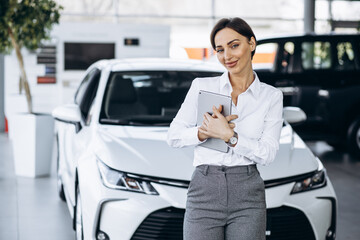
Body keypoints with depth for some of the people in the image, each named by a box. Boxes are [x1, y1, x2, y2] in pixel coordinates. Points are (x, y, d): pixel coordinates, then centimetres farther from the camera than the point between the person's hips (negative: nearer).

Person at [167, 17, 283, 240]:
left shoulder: (271, 96, 6)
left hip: (247, 196, 0)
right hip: (205, 190, 0)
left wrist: (228, 135, -15)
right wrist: (203, 132, -14)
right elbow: (174, 136, 4)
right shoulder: (202, 86, 6)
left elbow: (267, 154, -3)